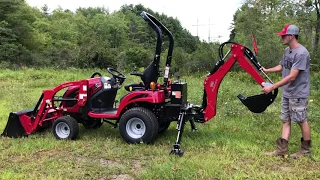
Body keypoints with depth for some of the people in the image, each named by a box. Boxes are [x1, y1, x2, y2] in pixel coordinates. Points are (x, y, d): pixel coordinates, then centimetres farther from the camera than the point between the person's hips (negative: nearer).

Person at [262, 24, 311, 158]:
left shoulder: (301, 53, -21)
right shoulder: (287, 51, 7)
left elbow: (292, 77, -25)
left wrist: (272, 87, -24)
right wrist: (266, 70, 15)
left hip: (298, 94, -8)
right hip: (286, 93, 9)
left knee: (302, 121, 6)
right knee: (285, 120, 10)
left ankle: (306, 149, 23)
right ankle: (282, 149, 16)